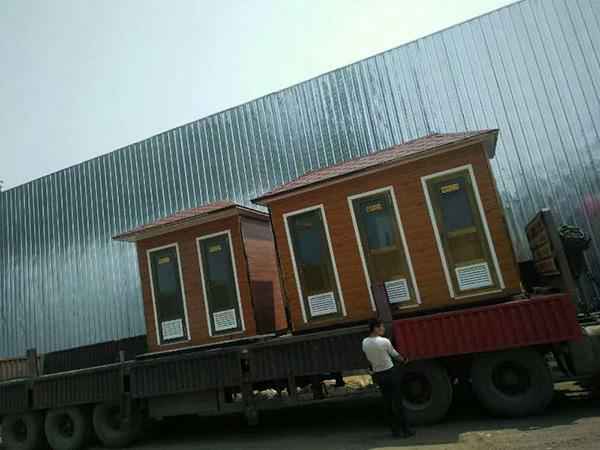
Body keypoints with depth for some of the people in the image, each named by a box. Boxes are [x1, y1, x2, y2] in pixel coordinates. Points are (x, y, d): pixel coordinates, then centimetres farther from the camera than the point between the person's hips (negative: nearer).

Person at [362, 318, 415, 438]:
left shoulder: (365, 343, -4)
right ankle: (405, 430, 13)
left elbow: (370, 360, 5)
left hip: (378, 375, 5)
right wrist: (404, 360, 18)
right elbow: (395, 355, -2)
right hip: (391, 372, -5)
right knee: (398, 402, 5)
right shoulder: (384, 341, -18)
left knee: (388, 403, 14)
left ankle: (395, 430, 21)